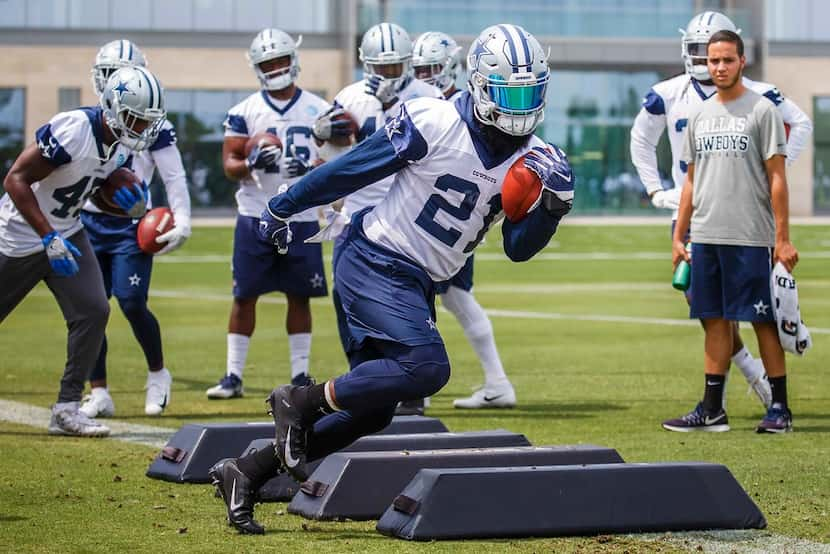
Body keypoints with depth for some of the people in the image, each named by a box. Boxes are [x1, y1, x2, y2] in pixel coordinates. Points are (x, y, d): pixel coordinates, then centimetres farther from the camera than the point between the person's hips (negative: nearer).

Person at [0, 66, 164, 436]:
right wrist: (49, 239, -30)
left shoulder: (121, 144, -3)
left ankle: (67, 409, -3)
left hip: (67, 232, 7)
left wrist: (130, 197, -9)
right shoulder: (73, 132, -28)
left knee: (93, 310, -9)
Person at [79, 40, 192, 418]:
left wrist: (182, 222, -12)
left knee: (132, 303, -14)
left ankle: (157, 374, 10)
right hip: (88, 225, 4)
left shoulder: (153, 124, -2)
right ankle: (98, 393, 9)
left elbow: (174, 178, -2)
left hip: (130, 227, -4)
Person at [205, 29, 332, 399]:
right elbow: (229, 164, -1)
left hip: (301, 218, 1)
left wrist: (312, 168, -15)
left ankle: (300, 375, 13)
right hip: (256, 216, -1)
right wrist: (251, 164, -23)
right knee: (245, 295, 1)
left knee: (299, 296, 5)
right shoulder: (245, 111, 1)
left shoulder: (318, 109, 4)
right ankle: (233, 375, 6)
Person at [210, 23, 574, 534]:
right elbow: (349, 170, -7)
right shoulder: (433, 124, -17)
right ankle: (303, 401, -11)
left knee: (370, 411, 8)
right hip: (375, 264, -8)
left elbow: (518, 249, 4)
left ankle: (246, 473, 18)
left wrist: (554, 206, -14)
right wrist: (284, 208, 3)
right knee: (426, 366, -27)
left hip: (418, 283, 8)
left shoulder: (531, 158, 2)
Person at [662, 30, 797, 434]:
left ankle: (780, 408, 3)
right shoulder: (700, 115, 14)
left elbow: (777, 179, -7)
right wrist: (678, 237, 13)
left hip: (750, 238, -6)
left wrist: (783, 239, -12)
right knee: (715, 320, 8)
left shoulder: (761, 110, -4)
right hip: (706, 236, 6)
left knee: (762, 321, -2)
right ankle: (712, 411, 11)